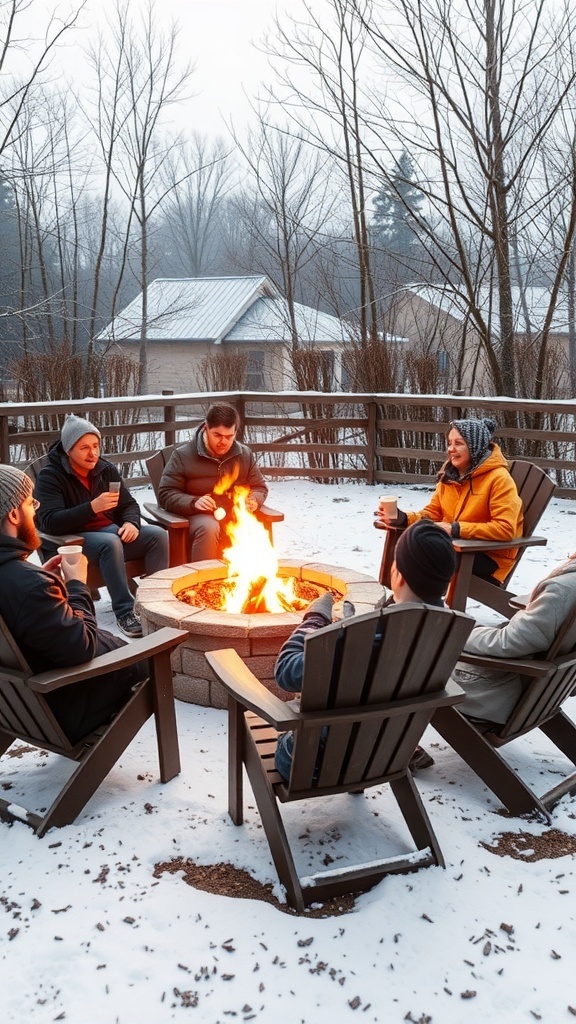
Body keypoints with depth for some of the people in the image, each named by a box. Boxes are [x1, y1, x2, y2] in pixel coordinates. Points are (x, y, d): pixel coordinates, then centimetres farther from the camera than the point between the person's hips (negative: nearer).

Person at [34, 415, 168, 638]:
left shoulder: (106, 469, 8)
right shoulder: (50, 476, -9)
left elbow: (129, 503, 13)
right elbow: (50, 522, -21)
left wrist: (131, 522, -12)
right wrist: (92, 507, -33)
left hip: (112, 530, 6)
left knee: (159, 535, -17)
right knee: (110, 543, -38)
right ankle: (125, 611, -32)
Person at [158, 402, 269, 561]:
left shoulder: (244, 454, 12)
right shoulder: (182, 456, 1)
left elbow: (260, 488, 22)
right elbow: (166, 494, 0)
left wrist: (254, 500, -3)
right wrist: (194, 502, -19)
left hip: (237, 516, 3)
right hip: (199, 516, -3)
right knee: (209, 528, -38)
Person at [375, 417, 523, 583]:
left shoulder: (499, 479, -16)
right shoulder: (450, 474, 8)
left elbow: (505, 529, -23)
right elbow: (433, 513, 11)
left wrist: (456, 529, -28)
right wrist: (404, 518, -9)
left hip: (490, 556, -7)